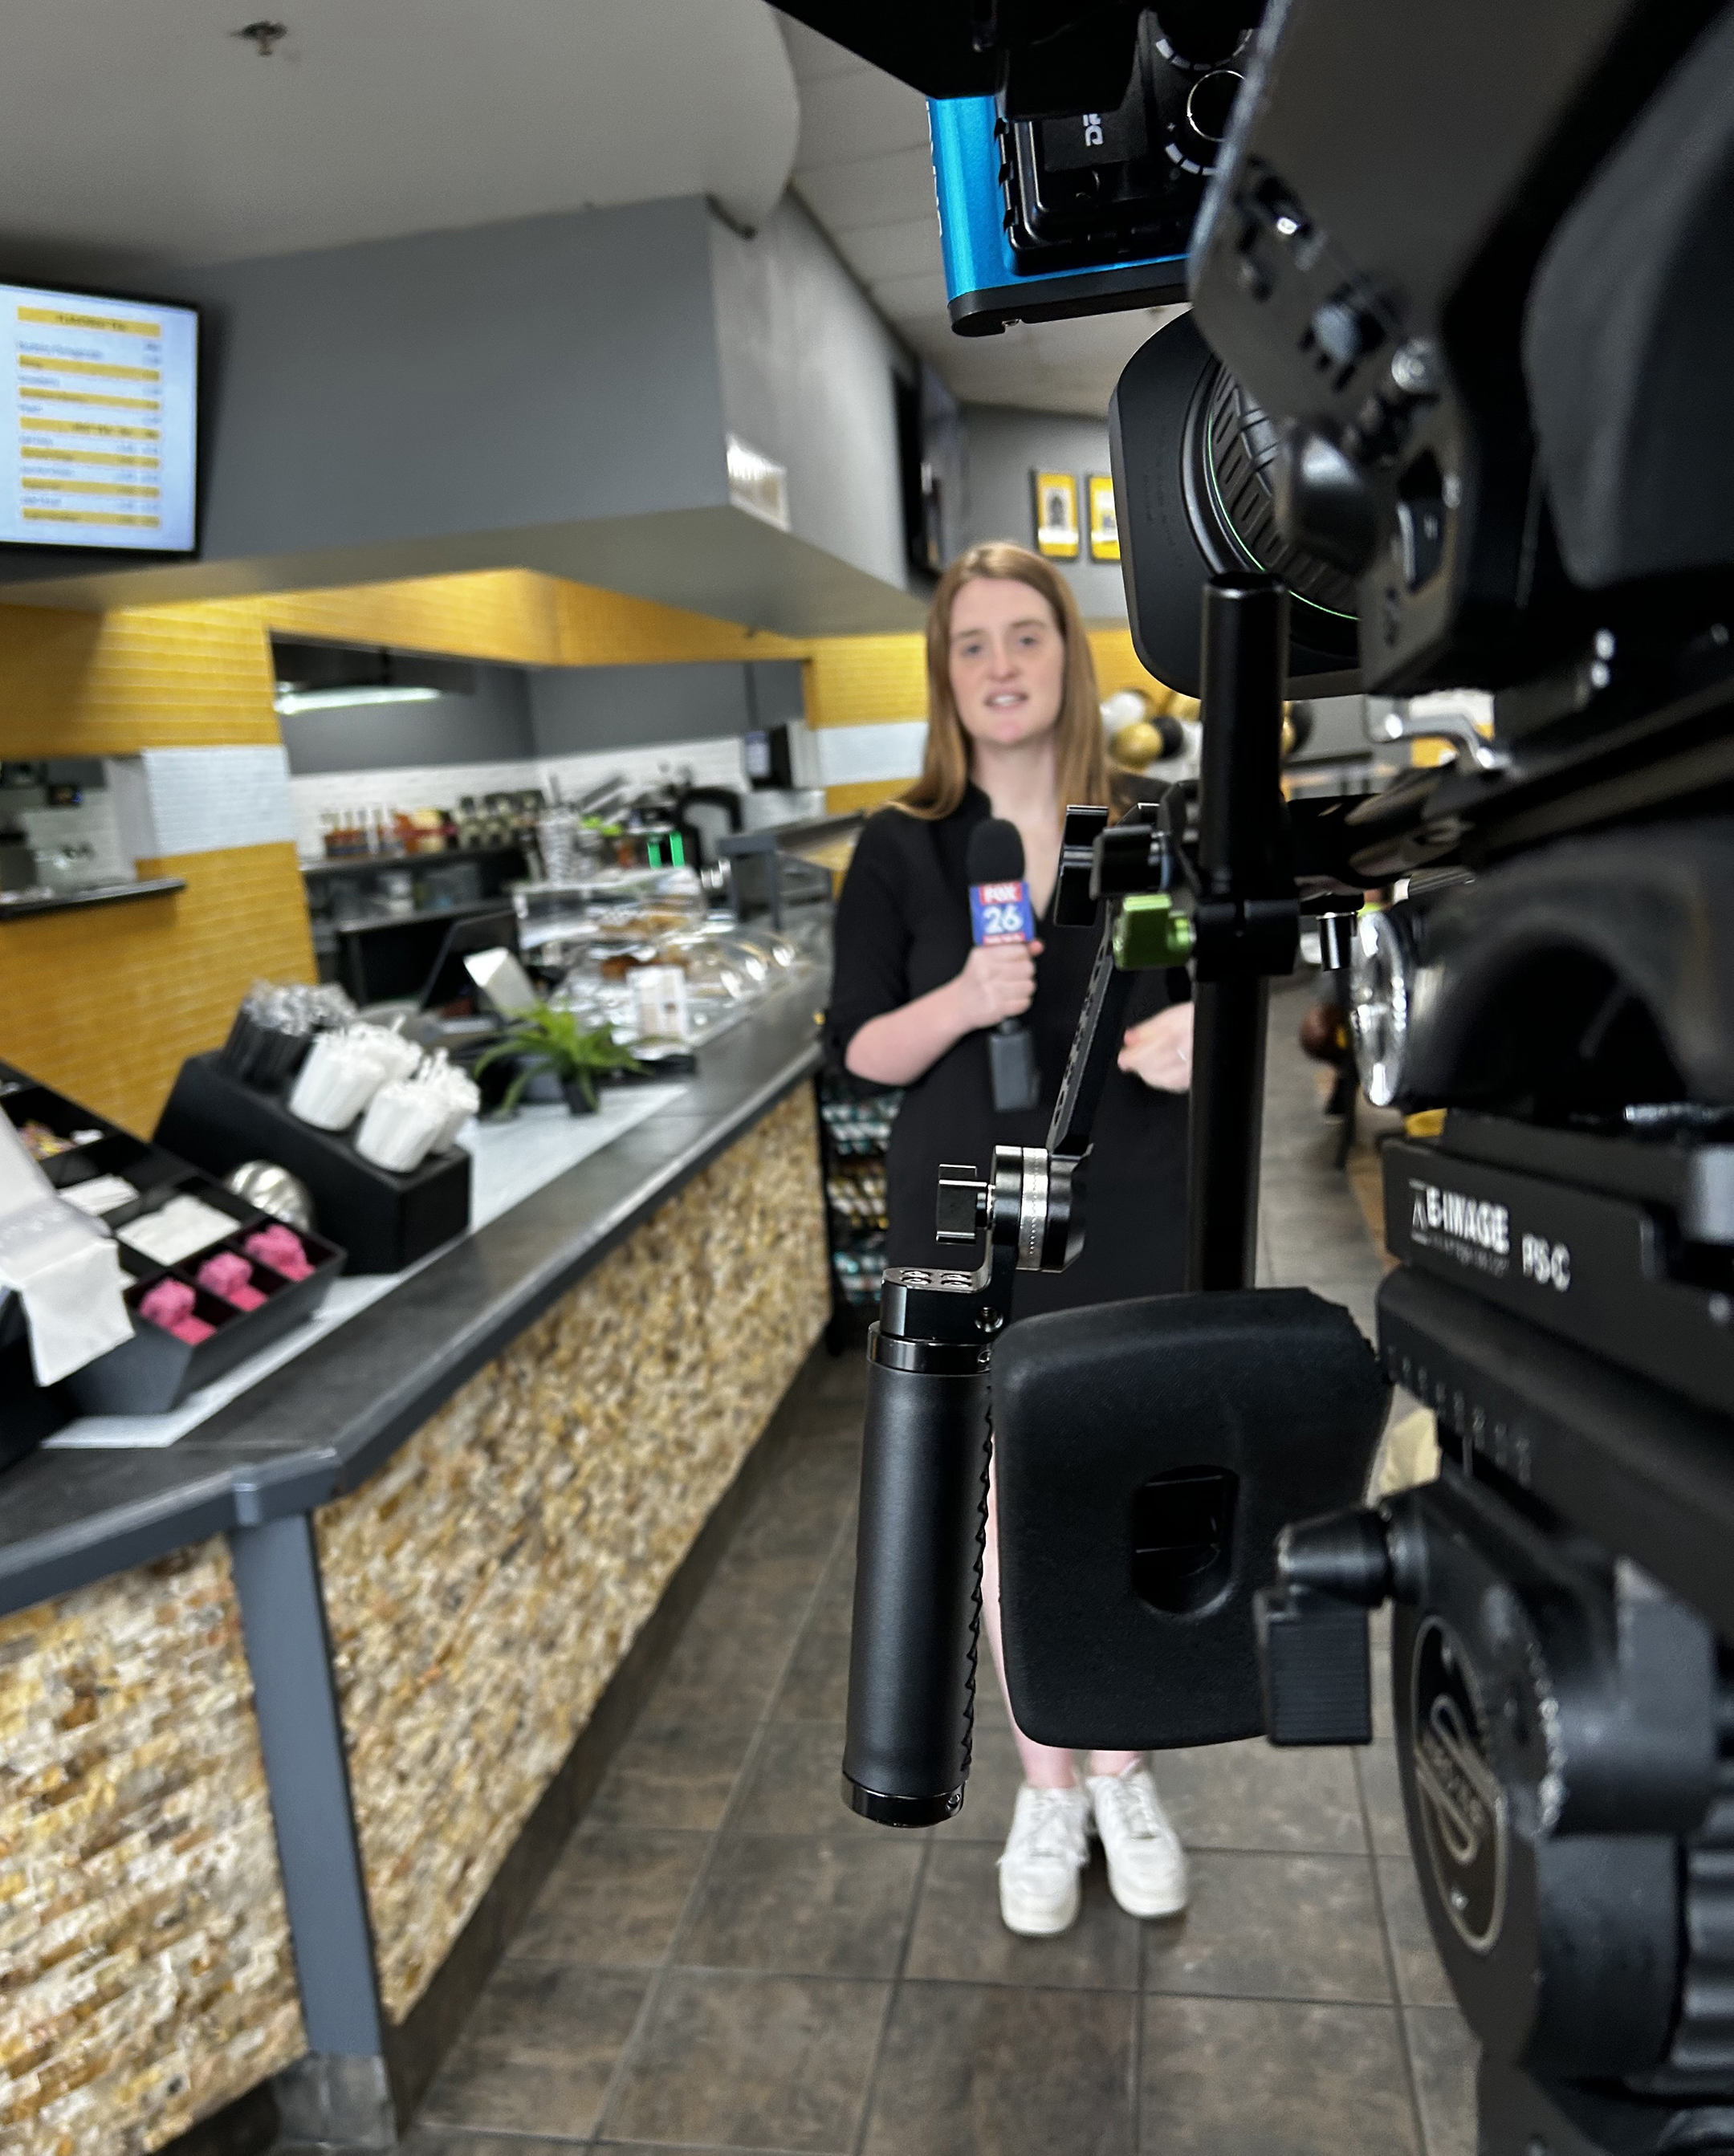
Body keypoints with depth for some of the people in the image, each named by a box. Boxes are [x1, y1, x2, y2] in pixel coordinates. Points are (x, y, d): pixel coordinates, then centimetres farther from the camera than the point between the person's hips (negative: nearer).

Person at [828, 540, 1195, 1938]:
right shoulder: (902, 850, -3)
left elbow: (1223, 996, 8)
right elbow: (858, 1052, -3)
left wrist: (1203, 1031, -16)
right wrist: (962, 1001, -23)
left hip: (1133, 1222, 1)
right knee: (1015, 1508, 11)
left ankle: (1123, 1771, 37)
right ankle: (1046, 1789, 33)